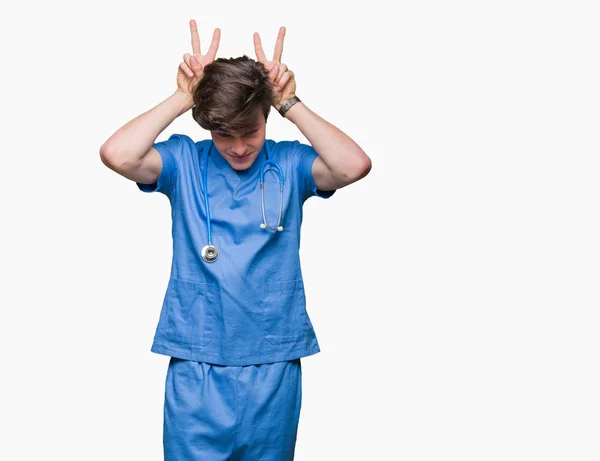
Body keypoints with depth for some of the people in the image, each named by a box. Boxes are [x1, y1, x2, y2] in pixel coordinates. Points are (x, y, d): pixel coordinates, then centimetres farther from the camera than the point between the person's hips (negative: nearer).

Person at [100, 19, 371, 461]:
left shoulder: (289, 163, 0)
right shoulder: (185, 160, -1)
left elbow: (355, 165, -19)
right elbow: (116, 155, -18)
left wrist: (290, 102, -13)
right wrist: (183, 97, -13)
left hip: (274, 367, 1)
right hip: (196, 369, 0)